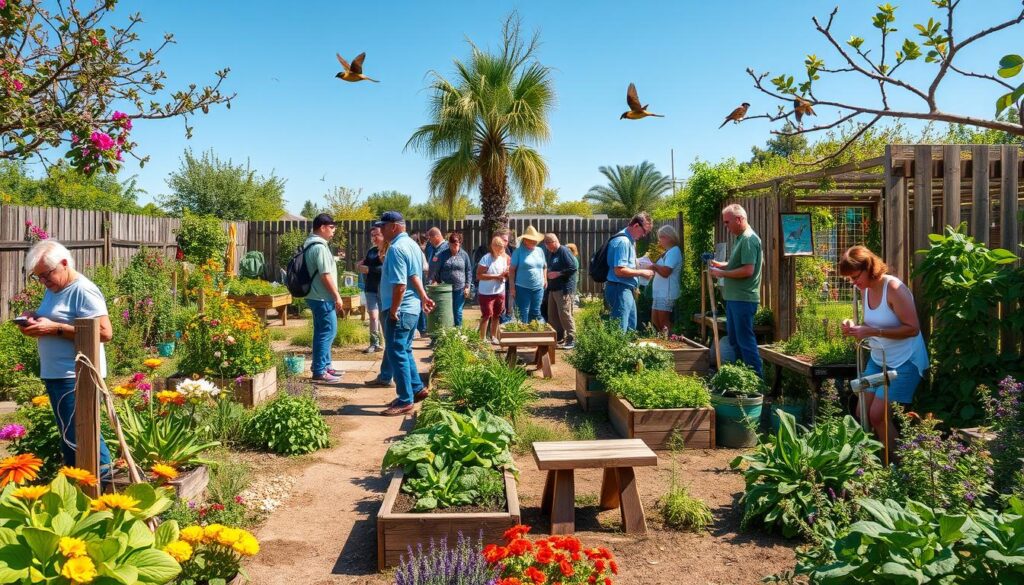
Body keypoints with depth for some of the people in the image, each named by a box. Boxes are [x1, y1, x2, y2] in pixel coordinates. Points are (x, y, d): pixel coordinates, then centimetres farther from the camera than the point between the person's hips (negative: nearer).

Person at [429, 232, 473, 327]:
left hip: (460, 288, 0)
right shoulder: (442, 254, 0)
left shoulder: (464, 255, 3)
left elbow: (469, 271, 5)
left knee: (458, 311, 5)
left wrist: (467, 286, 1)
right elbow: (434, 269, -1)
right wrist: (433, 281, -11)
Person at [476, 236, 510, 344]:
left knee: (497, 315, 14)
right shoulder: (486, 258, -14)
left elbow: (507, 276, 14)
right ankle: (483, 338, 8)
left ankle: (493, 336, 28)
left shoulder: (504, 258, 4)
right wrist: (496, 276, -22)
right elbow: (479, 275, -20)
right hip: (487, 293, -6)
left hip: (500, 292, 6)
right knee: (486, 315, -1)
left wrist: (506, 274, -11)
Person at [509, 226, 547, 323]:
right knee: (523, 314, 0)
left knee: (535, 313, 11)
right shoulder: (518, 251, -5)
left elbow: (544, 266, 21)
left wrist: (545, 279, 8)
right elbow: (512, 269, -6)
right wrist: (512, 287, -10)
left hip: (538, 288, 5)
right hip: (523, 288, -4)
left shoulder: (540, 250, 9)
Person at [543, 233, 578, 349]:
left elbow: (573, 268, -17)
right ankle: (559, 338, 21)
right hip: (553, 288, 9)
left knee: (564, 314, -10)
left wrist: (558, 273, -17)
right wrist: (549, 274, 9)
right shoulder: (550, 253, 17)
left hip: (564, 288, -9)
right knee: (552, 315, 11)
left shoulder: (564, 251, -10)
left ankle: (571, 340, -4)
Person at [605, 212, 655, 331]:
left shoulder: (630, 240, 14)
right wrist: (641, 272, -14)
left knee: (631, 328, 18)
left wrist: (641, 270, 10)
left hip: (627, 290, 11)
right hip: (619, 290, -11)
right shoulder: (623, 241, -18)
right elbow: (619, 270, -24)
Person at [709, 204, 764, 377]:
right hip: (734, 298, 10)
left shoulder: (749, 240, -16)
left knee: (745, 340, -4)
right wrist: (720, 265, 9)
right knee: (734, 339, 17)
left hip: (743, 299, -10)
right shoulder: (741, 238, 15)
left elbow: (748, 270, -23)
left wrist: (723, 274, -15)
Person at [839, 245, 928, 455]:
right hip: (878, 359, 8)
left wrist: (873, 332, -28)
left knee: (878, 414, -11)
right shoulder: (865, 289, 3)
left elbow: (912, 328, -23)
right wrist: (855, 328, -6)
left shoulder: (894, 288, -20)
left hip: (904, 361, -8)